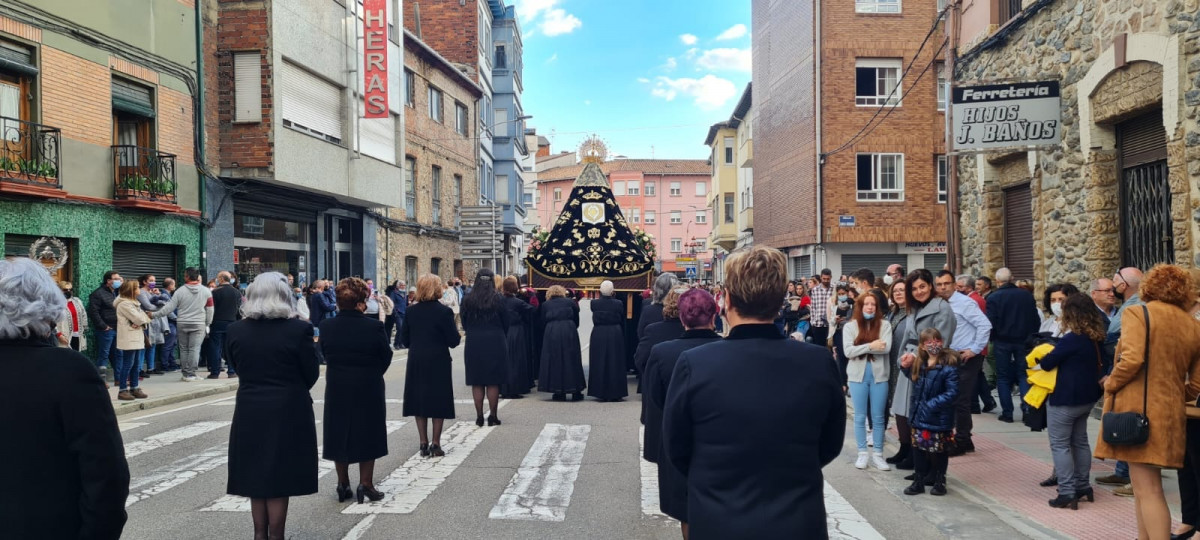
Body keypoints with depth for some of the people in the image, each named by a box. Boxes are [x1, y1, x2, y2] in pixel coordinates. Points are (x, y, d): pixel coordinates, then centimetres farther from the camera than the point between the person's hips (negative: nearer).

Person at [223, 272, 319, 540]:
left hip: (249, 412, 3)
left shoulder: (234, 330, -4)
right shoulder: (298, 329, -14)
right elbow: (311, 374, -6)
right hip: (289, 412, -3)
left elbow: (237, 368, 7)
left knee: (256, 474, 17)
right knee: (278, 477, 9)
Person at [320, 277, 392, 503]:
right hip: (368, 390, -3)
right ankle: (366, 484, 11)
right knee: (367, 434, 11)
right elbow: (386, 357, -5)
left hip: (336, 390, 3)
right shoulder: (374, 326, -16)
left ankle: (343, 484, 22)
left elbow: (326, 355, 4)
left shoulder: (326, 326, -8)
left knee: (339, 432, 15)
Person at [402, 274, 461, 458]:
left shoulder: (410, 311, -1)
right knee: (439, 401, 6)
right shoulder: (444, 311, -12)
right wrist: (459, 336, 10)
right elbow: (453, 341, -11)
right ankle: (435, 444, 7)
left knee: (419, 401, 11)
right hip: (438, 362, -3)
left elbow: (404, 339, 3)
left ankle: (424, 443, 14)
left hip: (416, 362, 3)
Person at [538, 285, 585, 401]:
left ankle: (559, 392, 4)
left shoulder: (545, 305, 10)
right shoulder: (570, 302, 9)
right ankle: (576, 392, 9)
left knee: (555, 361, 7)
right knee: (571, 360, 7)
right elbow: (577, 320, 10)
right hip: (569, 332, 0)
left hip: (551, 334, 0)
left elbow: (543, 323, 9)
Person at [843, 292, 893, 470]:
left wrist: (861, 347, -13)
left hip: (879, 375, 0)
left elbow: (886, 348, -13)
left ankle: (877, 454, 15)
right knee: (860, 417, 8)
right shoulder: (850, 326, 1)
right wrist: (870, 345, -17)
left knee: (878, 417, 6)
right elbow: (848, 351, -10)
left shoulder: (885, 324, 1)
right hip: (858, 375, 0)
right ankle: (862, 453, 17)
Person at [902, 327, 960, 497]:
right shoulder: (919, 364, 7)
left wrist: (933, 405, -23)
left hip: (939, 418, -6)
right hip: (919, 416, 6)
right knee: (918, 449, 11)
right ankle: (919, 481, 24)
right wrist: (906, 366, 10)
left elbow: (952, 392, -19)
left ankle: (940, 481, 24)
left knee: (938, 451, 7)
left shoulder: (948, 366, -15)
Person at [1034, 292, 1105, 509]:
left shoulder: (1072, 339, -22)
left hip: (1065, 399, -9)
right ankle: (1083, 487, 27)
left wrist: (1036, 365, 6)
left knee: (1060, 444, 0)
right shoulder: (1095, 338, 4)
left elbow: (1048, 363, -15)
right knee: (1080, 441, 19)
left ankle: (1067, 493, -1)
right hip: (1087, 397, 9)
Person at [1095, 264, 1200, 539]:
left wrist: (1110, 384, -3)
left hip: (1136, 410, -6)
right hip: (1169, 414, 6)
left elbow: (1132, 359, -19)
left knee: (1147, 491, -5)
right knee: (1147, 488, 16)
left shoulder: (1138, 313, -5)